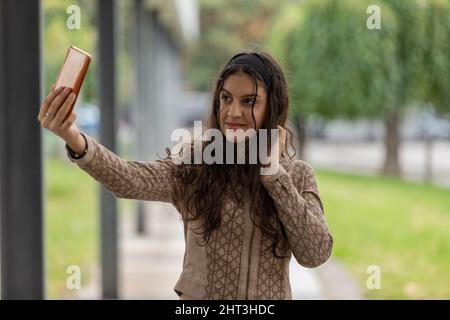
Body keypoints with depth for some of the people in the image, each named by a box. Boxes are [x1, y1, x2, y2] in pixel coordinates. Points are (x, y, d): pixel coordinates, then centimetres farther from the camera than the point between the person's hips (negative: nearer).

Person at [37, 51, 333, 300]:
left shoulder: (298, 174, -2)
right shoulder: (195, 162, -8)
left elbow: (316, 254, -14)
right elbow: (133, 181, -26)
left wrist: (274, 171, -15)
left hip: (268, 299, 1)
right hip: (198, 292, -1)